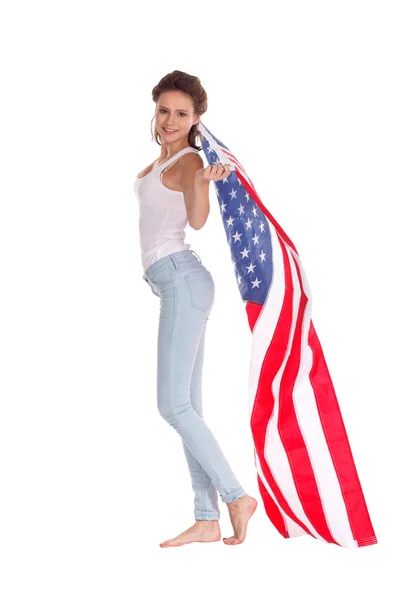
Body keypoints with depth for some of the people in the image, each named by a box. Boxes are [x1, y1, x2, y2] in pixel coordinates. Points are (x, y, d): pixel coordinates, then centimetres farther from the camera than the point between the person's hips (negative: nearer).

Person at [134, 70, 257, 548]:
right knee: (187, 406, 4)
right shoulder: (162, 159, 19)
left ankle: (236, 496, -8)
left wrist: (203, 182, -44)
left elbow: (197, 219, -27)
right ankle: (207, 520, 4)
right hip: (174, 285, 9)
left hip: (182, 278, -9)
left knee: (173, 405, -14)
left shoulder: (188, 160, -7)